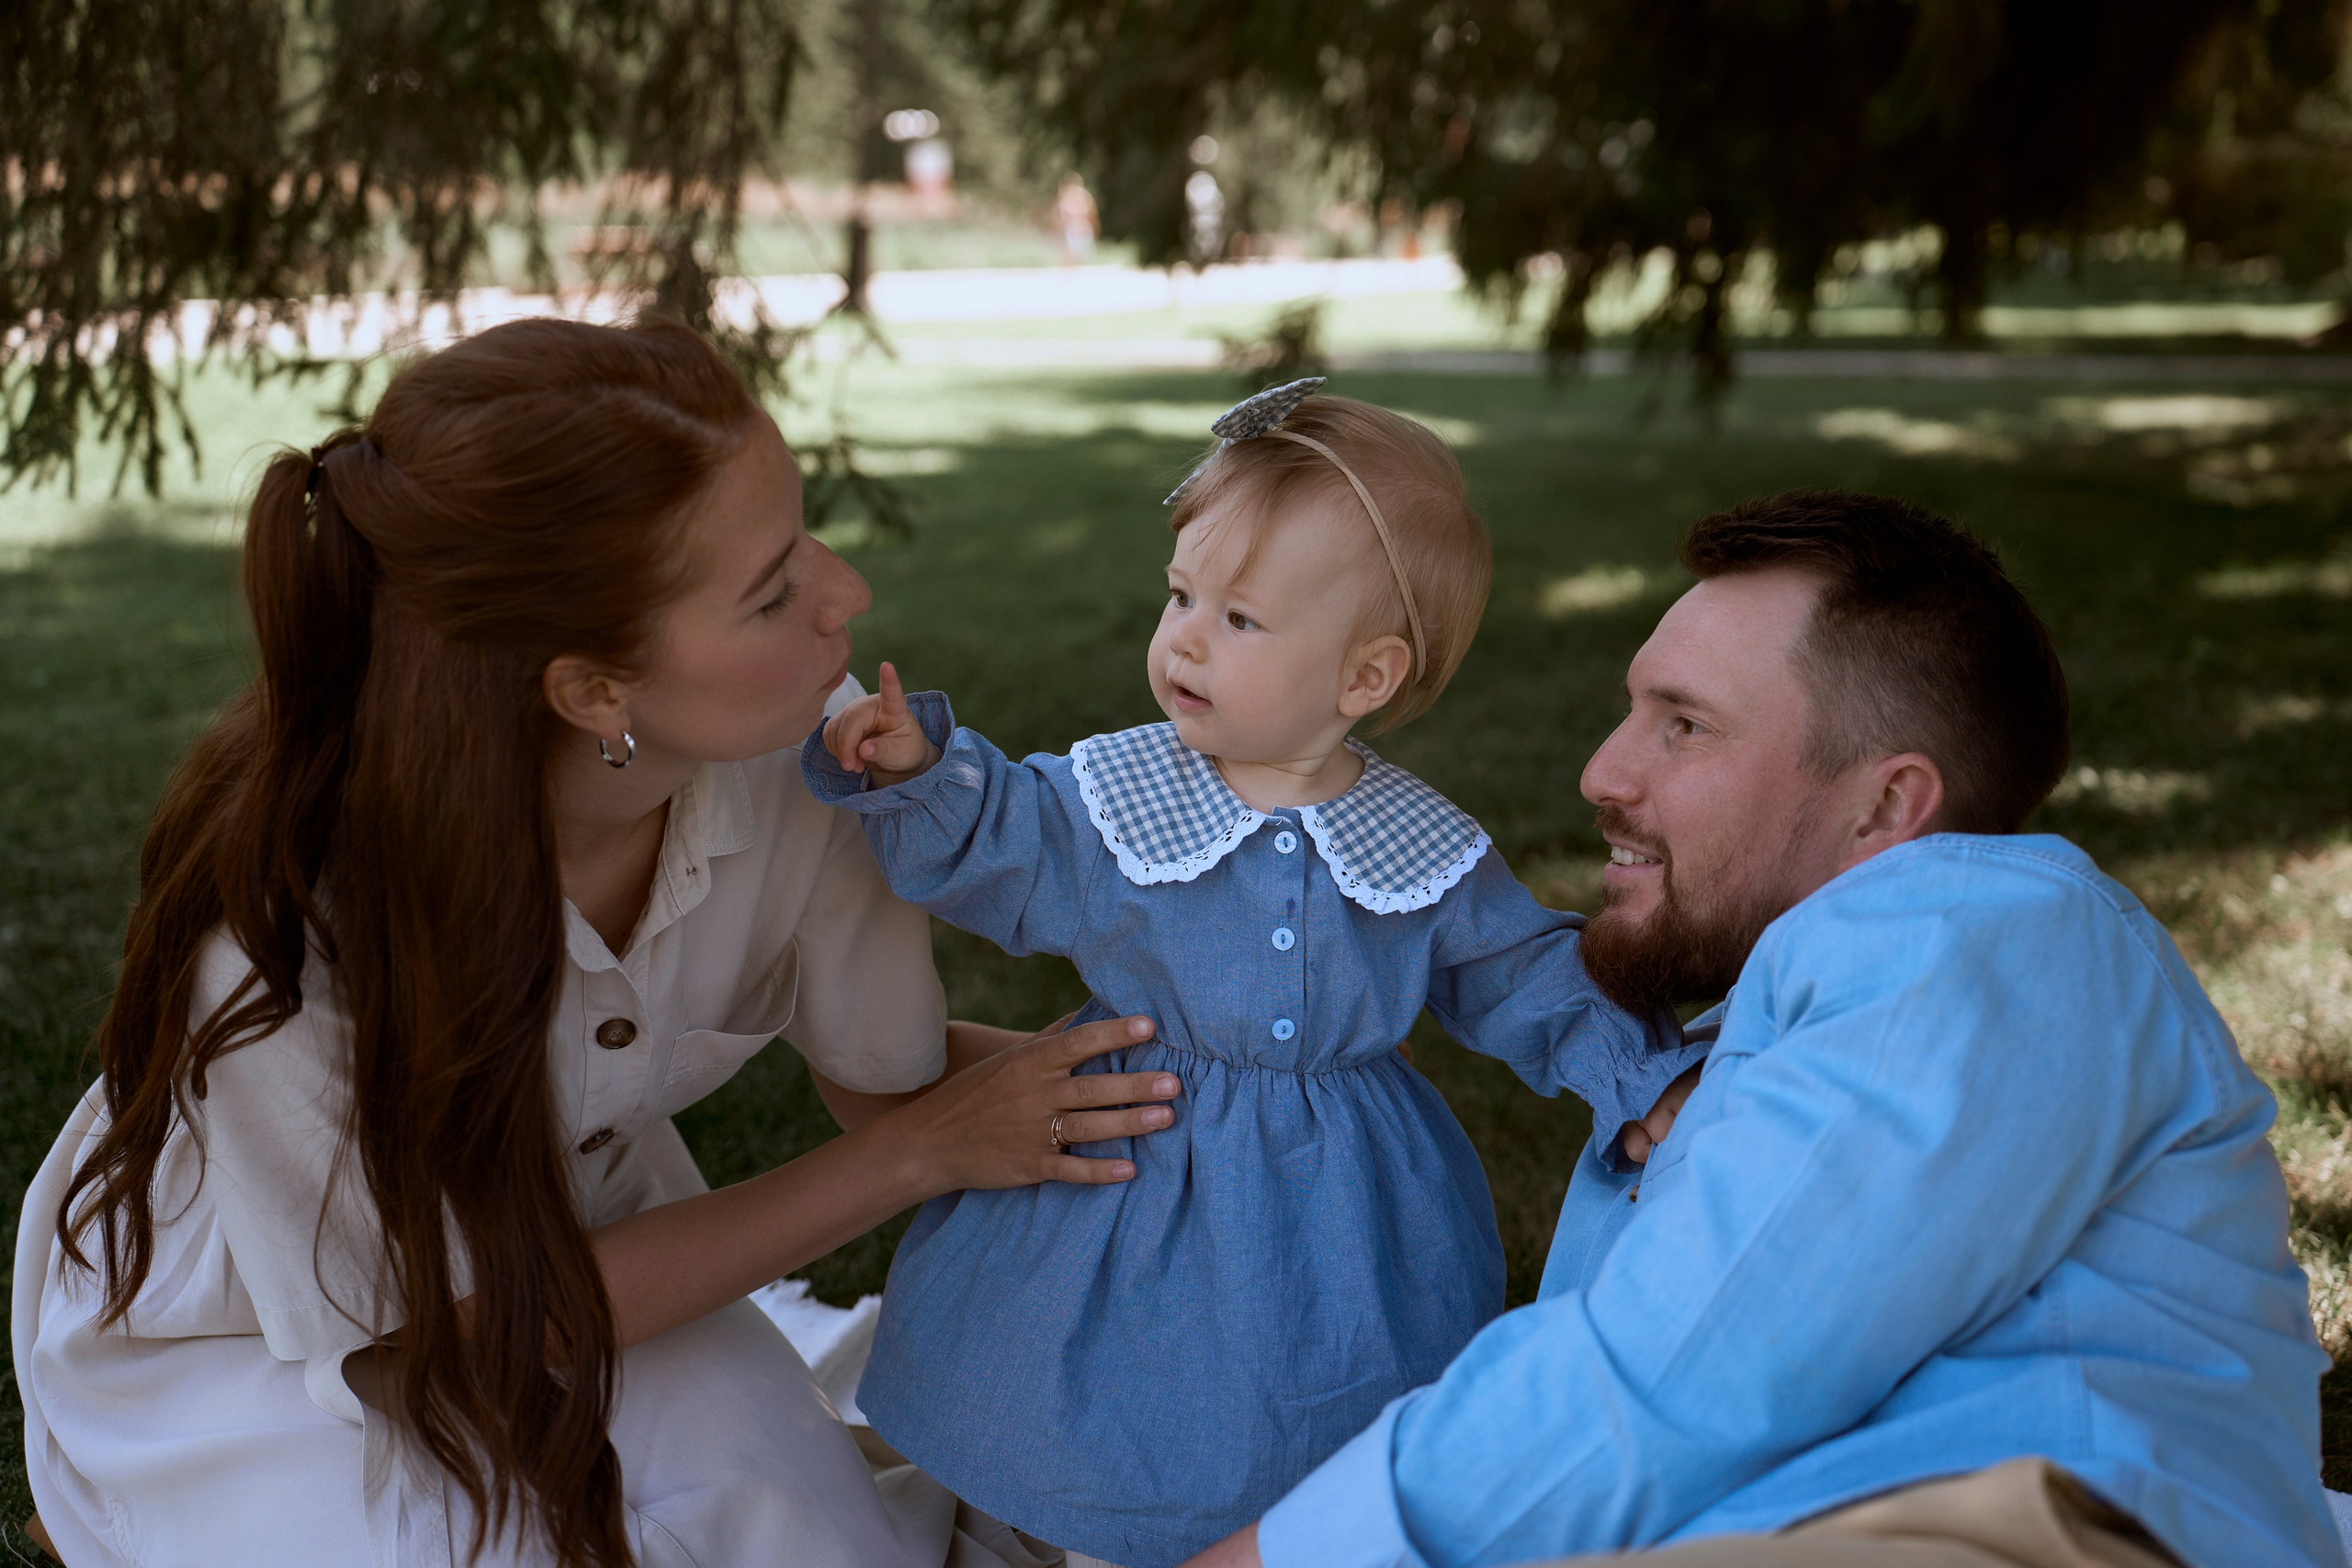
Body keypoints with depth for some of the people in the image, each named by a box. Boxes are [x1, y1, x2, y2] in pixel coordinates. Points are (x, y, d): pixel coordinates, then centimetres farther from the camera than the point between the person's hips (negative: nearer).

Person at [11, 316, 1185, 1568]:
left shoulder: (803, 747, -25)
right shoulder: (290, 940, -37)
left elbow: (884, 1072, -7)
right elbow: (501, 1315, -21)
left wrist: (1126, 1069, -23)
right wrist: (920, 1152, -22)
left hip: (580, 1221, 3)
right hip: (252, 1349, -3)